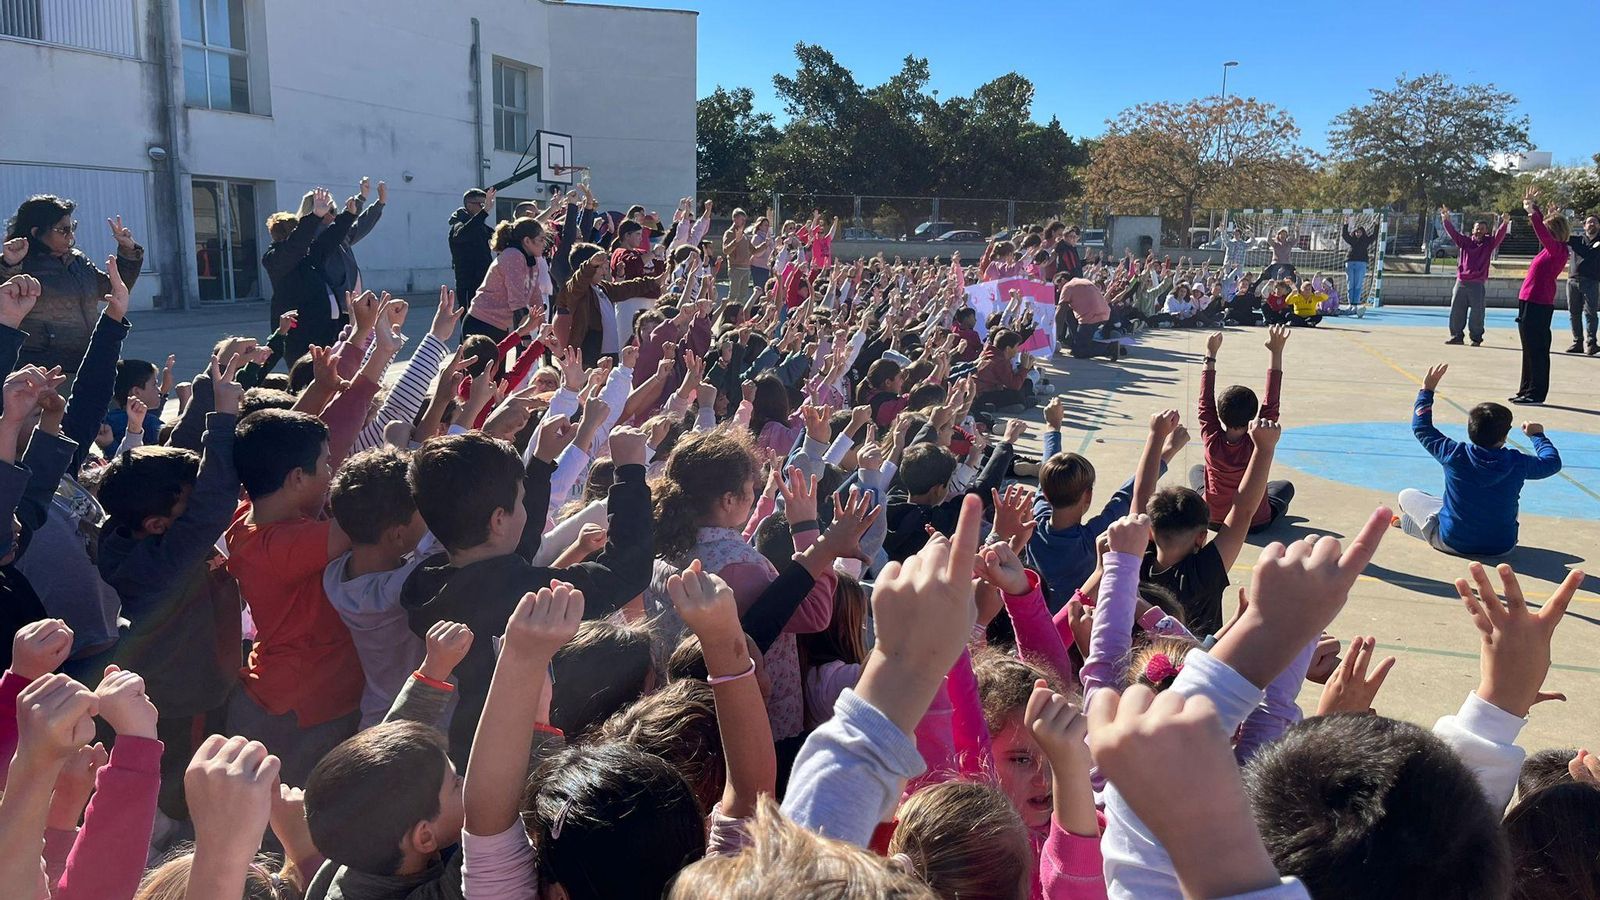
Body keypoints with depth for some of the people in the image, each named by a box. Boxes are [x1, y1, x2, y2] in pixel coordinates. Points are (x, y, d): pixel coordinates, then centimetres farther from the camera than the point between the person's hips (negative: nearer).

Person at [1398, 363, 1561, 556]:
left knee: (1407, 495, 12)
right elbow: (1553, 462, 5)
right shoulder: (1517, 463, -16)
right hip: (1502, 546, 2)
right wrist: (1538, 435, 22)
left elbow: (1421, 427, -5)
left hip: (1454, 543, -2)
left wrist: (1427, 390, 4)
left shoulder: (1455, 455, -20)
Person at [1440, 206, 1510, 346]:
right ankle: (1456, 336, 15)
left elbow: (1499, 235, -10)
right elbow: (1452, 232, 0)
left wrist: (1505, 223, -29)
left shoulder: (1488, 243, 6)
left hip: (1477, 284, -2)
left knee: (1476, 314, -3)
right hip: (1461, 282, 2)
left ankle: (1476, 338, 5)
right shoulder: (1465, 241, 10)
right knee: (1456, 311, 5)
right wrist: (1446, 219, -15)